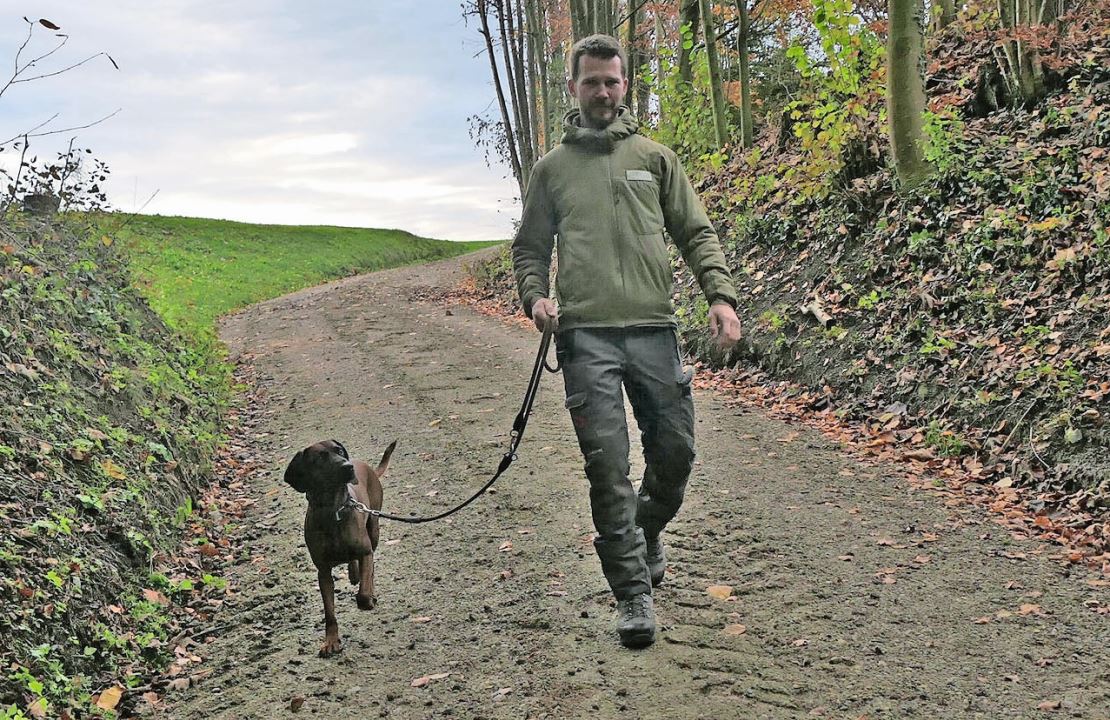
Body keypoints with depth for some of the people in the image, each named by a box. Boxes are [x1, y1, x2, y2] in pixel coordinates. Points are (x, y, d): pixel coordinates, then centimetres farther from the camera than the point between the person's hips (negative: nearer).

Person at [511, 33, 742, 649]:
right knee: (607, 463, -6)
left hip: (653, 327, 2)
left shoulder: (656, 158, 14)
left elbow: (696, 234, 12)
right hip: (585, 333, -1)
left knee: (675, 450, 4)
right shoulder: (552, 167, 13)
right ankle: (632, 592, 4)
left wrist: (721, 295, -4)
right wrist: (535, 297, -5)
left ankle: (646, 533, 36)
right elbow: (529, 248, 16)